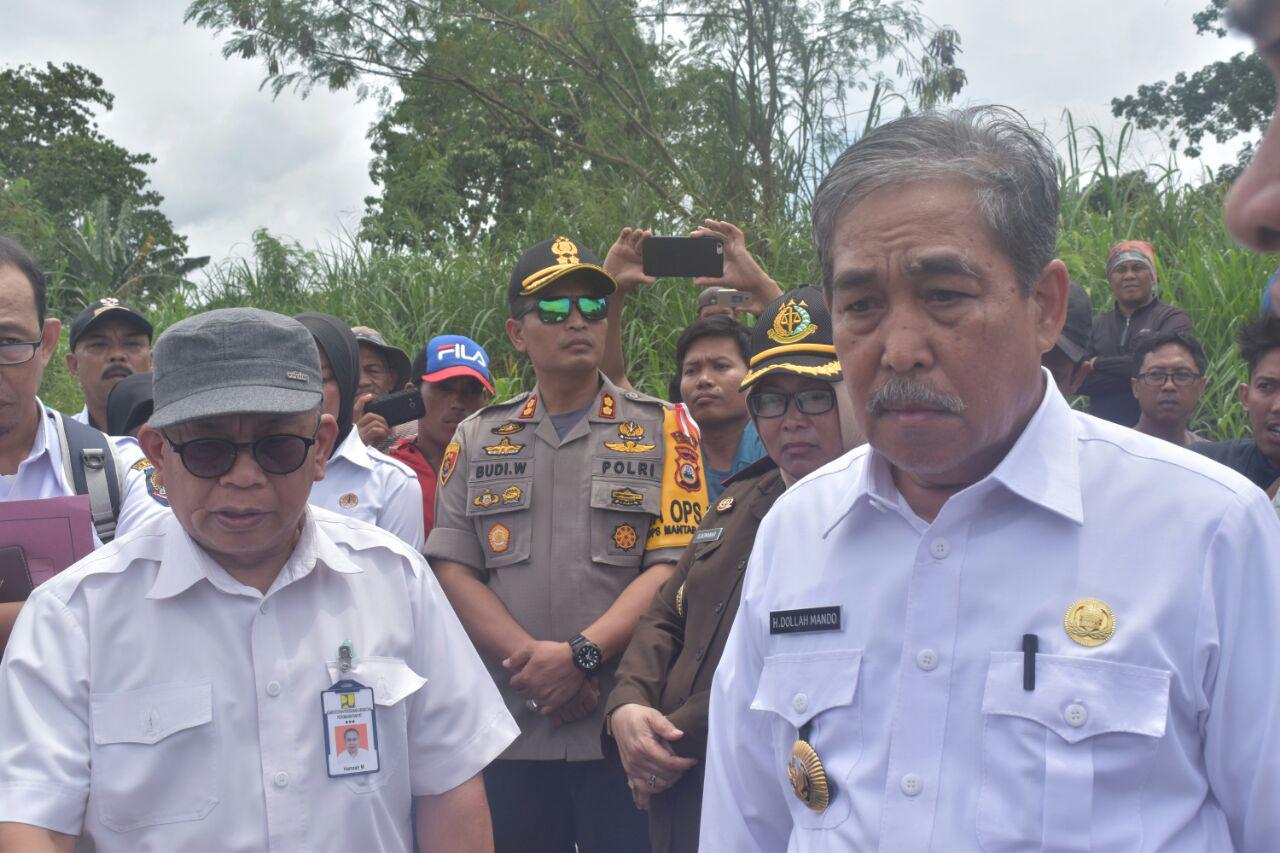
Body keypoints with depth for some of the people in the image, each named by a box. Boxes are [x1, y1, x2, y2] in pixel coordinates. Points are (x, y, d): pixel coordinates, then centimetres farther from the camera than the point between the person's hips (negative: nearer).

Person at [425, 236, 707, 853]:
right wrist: (534, 659, -12)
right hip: (508, 732, 2)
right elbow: (453, 570, 2)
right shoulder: (477, 439, 11)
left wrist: (583, 653, -17)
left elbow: (673, 565, -6)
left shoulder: (663, 430, 4)